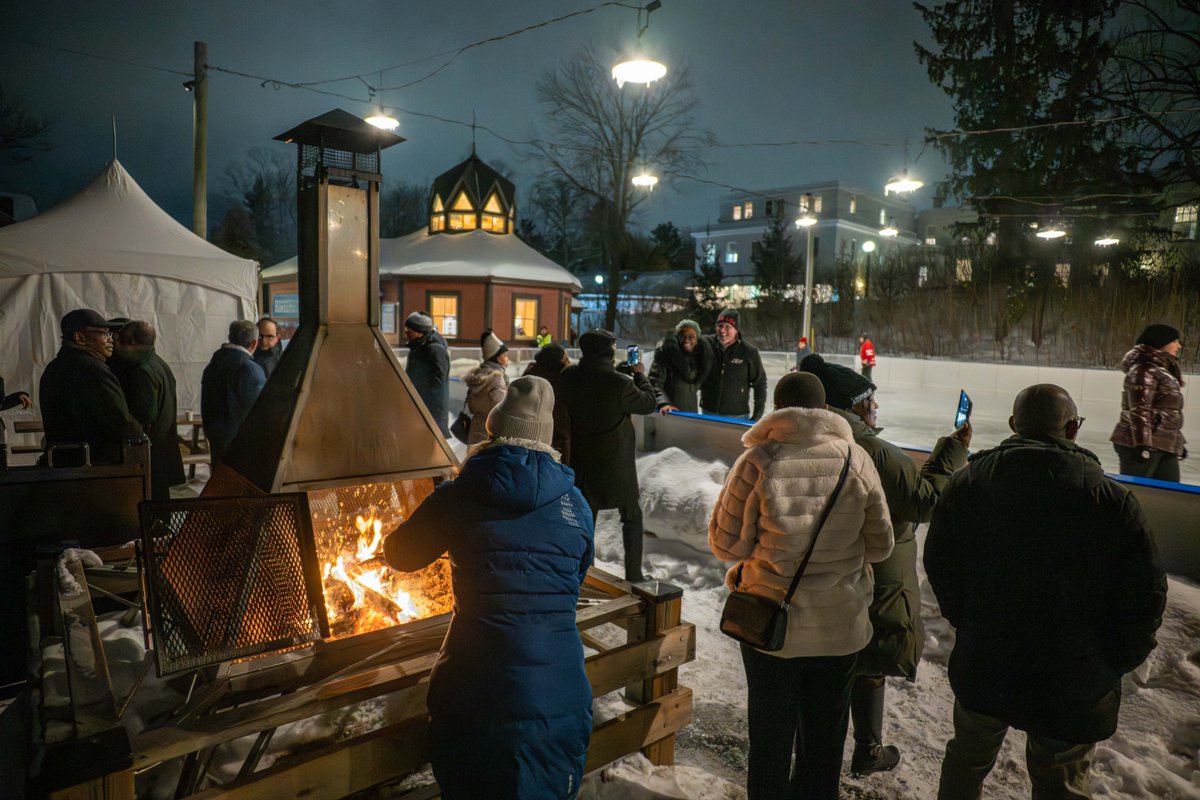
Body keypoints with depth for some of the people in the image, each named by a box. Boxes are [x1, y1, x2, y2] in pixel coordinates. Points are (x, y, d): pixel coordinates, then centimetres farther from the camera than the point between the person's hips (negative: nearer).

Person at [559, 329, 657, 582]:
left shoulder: (568, 376, -10)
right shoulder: (620, 383, -26)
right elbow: (648, 403, -11)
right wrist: (640, 375, 3)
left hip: (581, 461, 5)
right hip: (615, 464, -4)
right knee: (631, 516, 14)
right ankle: (633, 575, 19)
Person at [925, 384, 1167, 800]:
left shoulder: (968, 481, -9)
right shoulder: (1110, 498, -15)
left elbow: (939, 564, -2)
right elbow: (1144, 594, -10)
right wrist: (1116, 661, 6)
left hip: (982, 668, 2)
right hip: (1073, 685, -1)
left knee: (966, 760, 24)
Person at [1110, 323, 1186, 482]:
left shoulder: (1163, 370, 17)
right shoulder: (1144, 370, -13)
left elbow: (1169, 412, 23)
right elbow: (1139, 411, -20)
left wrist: (1180, 442, 23)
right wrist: (1143, 445, -24)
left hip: (1165, 447, 10)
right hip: (1141, 445, -10)